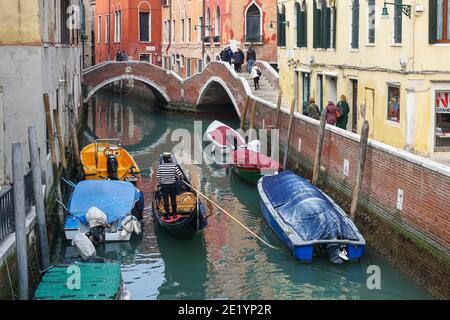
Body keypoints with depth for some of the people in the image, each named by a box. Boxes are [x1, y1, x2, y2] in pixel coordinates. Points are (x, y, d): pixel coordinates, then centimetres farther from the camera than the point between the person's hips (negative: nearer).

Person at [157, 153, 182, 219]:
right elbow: (180, 174, -11)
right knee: (173, 200, 12)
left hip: (164, 186, 0)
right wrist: (176, 177, 10)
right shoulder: (174, 166, -12)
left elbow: (158, 177, -6)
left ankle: (167, 215, 10)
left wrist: (159, 184, 7)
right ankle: (174, 214, 18)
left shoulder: (160, 167, -9)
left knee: (165, 201, 7)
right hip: (172, 185, 0)